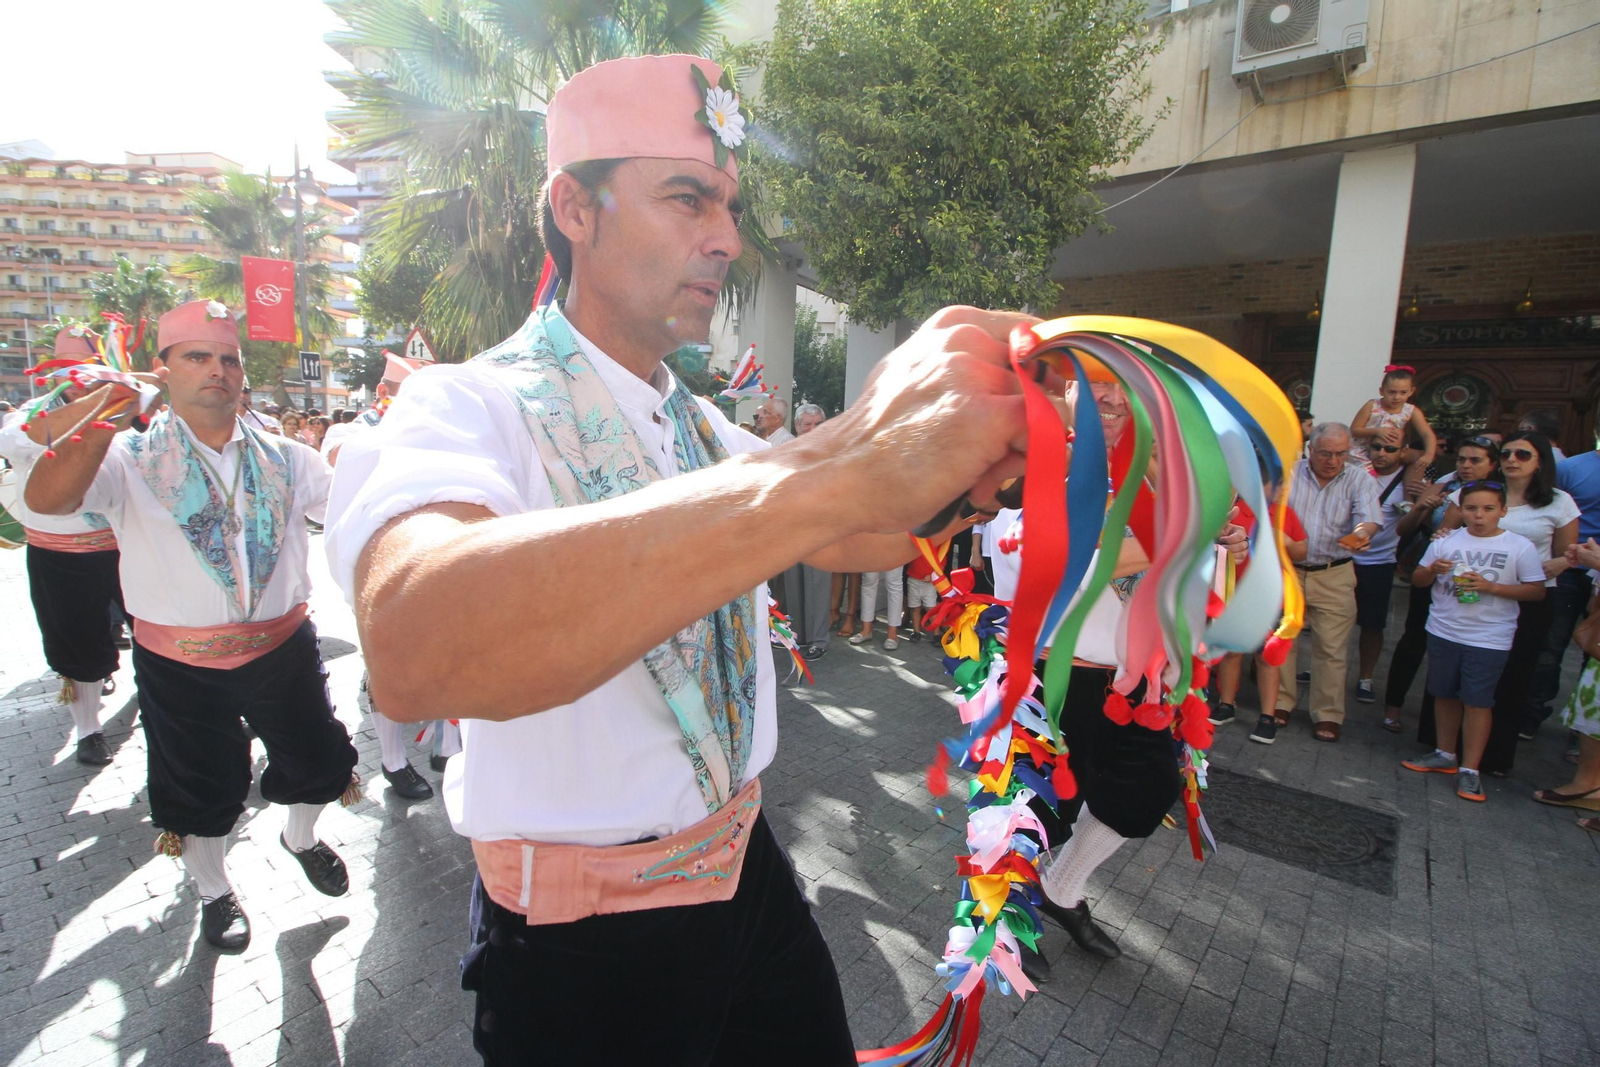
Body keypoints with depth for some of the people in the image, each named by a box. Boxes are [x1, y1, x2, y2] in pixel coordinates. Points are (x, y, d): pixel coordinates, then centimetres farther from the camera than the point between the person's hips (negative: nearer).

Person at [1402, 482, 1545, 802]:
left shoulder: (1520, 547, -4)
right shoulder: (1446, 541, 2)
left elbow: (1537, 591, -4)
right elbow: (1418, 581, 8)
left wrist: (1491, 586, -17)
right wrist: (1433, 570, -14)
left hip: (1490, 639, -3)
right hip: (1442, 632, 3)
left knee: (1477, 701, -2)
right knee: (1445, 694, 14)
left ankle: (1469, 769, 8)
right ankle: (1445, 755, 29)